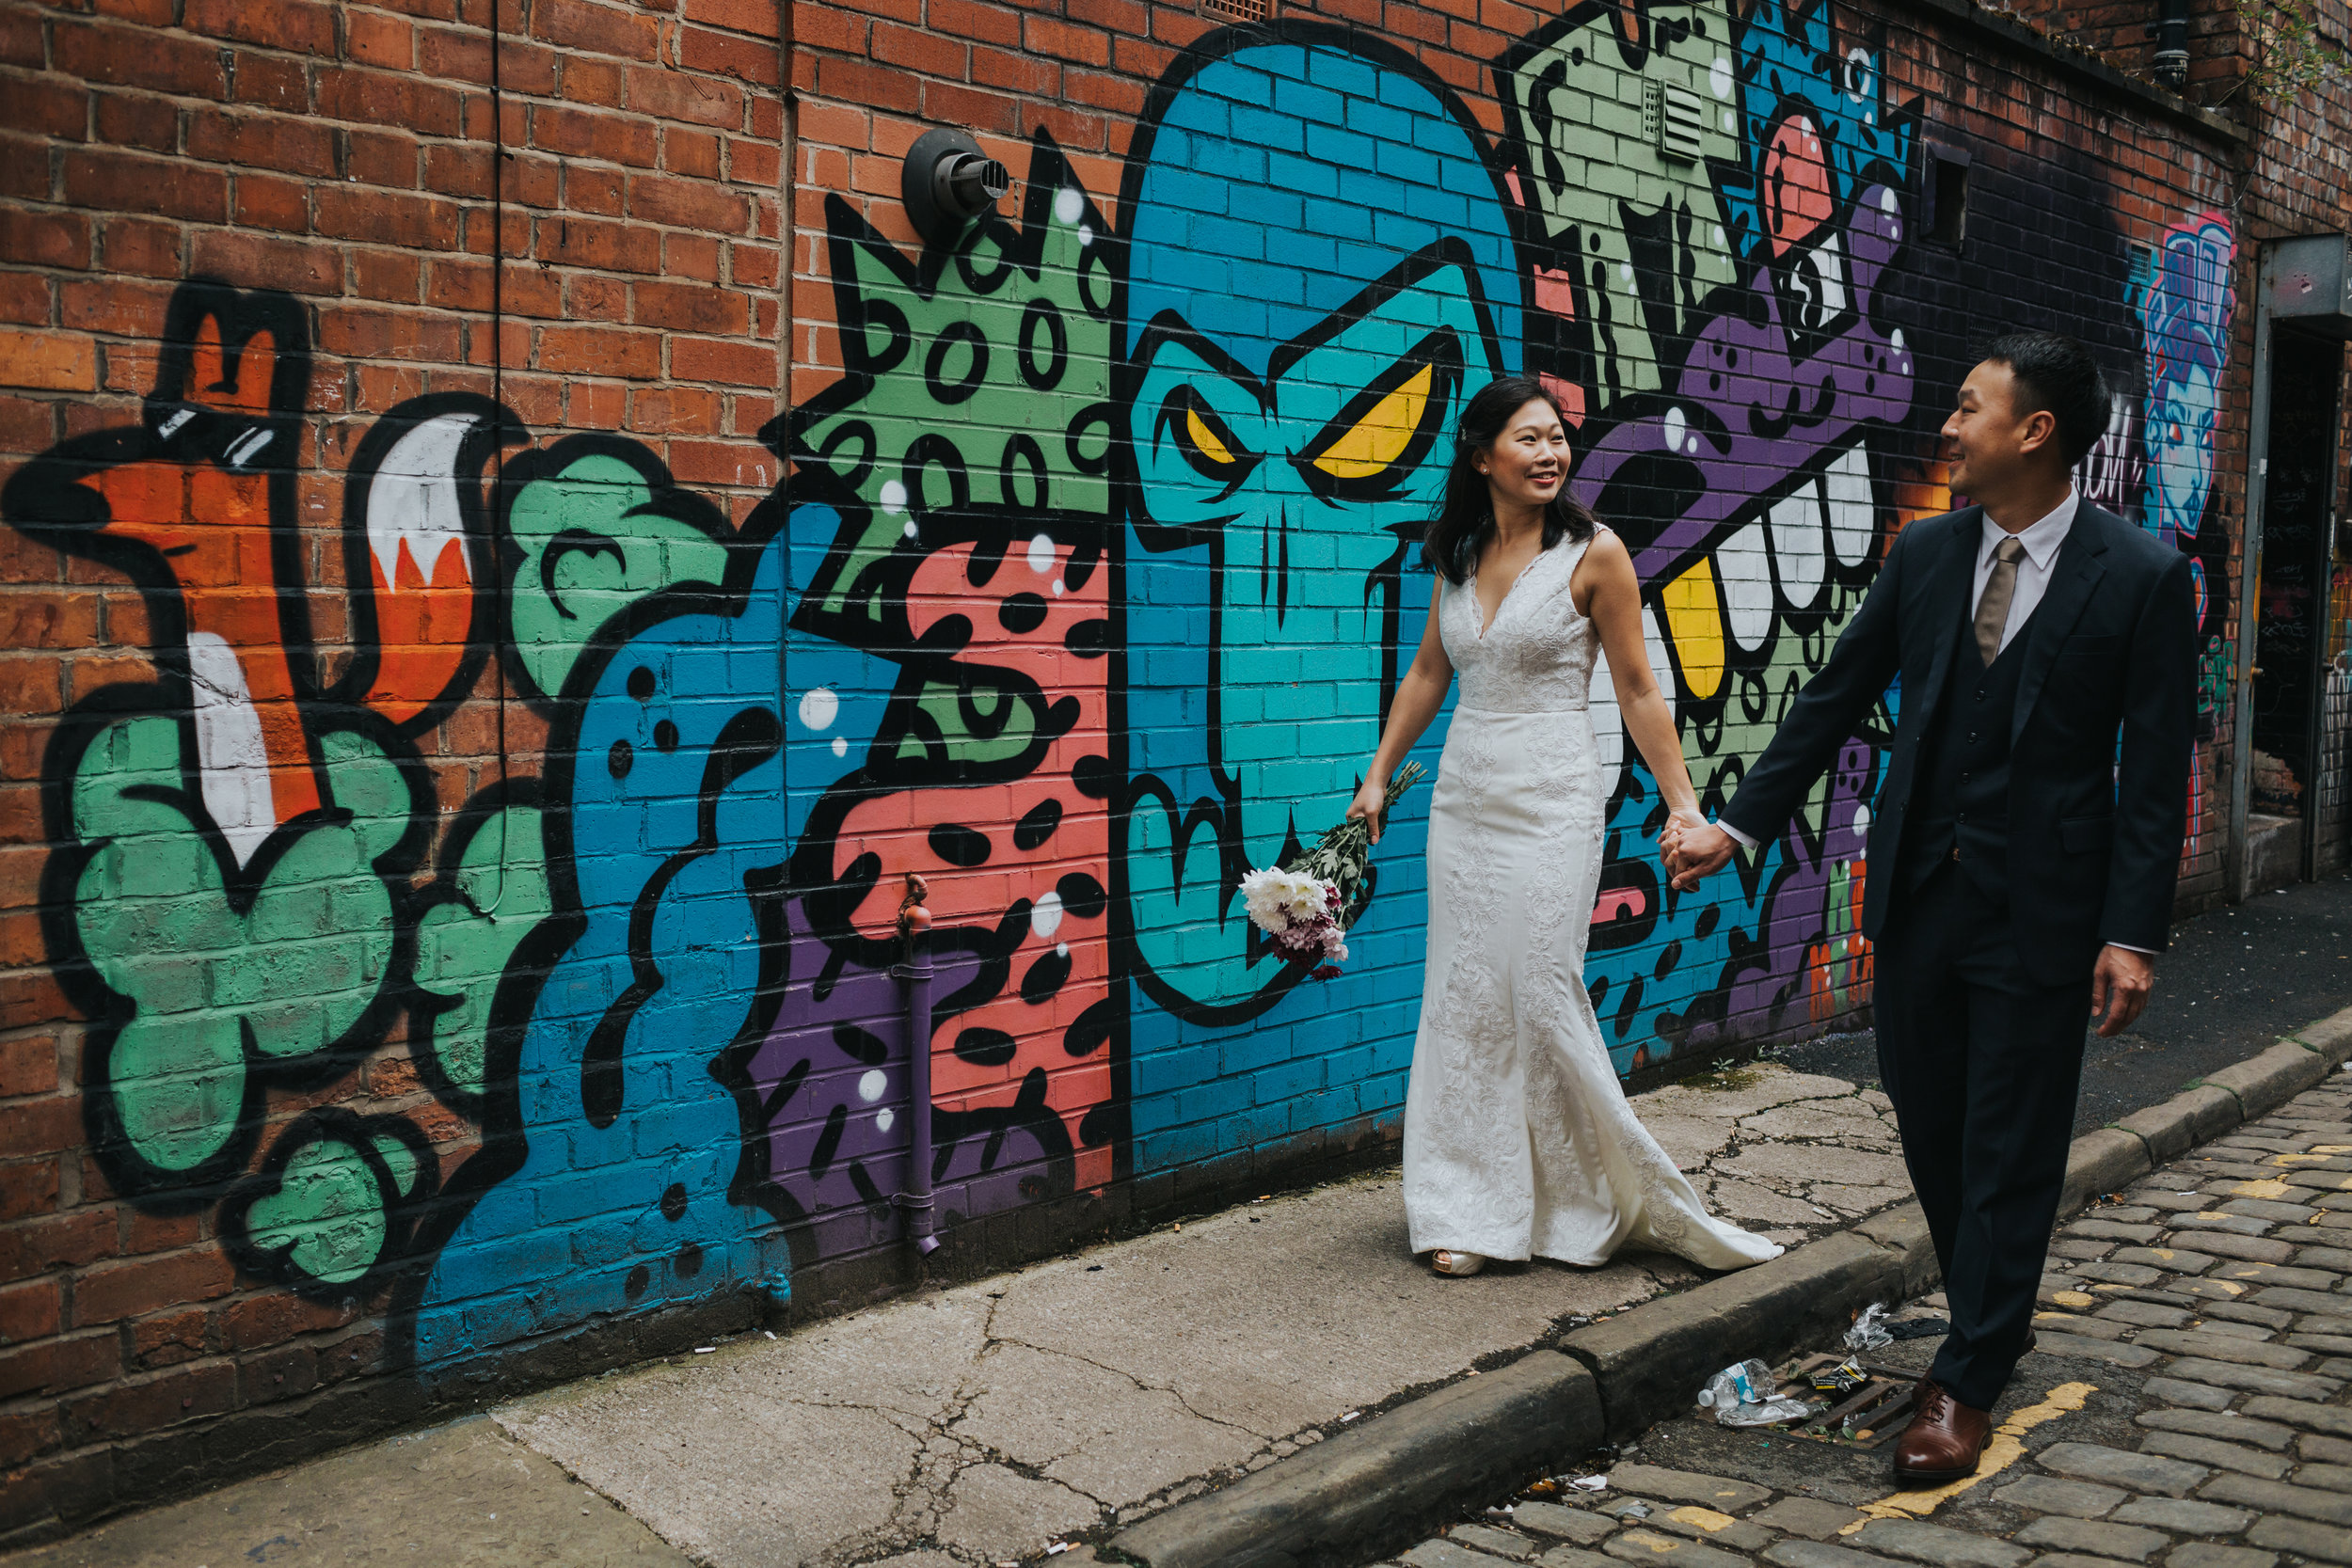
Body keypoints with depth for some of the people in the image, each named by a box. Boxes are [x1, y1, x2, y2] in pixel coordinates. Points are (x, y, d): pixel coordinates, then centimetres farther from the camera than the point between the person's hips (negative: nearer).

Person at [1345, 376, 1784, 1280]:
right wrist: (1378, 775, 19)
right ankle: (1473, 1212, 16)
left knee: (1541, 997, -5)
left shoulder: (1594, 554, -6)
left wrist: (1686, 807, -7)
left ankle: (1602, 1203, 15)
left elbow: (1636, 691, -4)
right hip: (1463, 800, 5)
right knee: (1464, 1001, 6)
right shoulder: (1457, 558, 8)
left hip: (1552, 806, -5)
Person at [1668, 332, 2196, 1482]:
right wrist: (1736, 826, 3)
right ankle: (1994, 1319, 36)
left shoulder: (2142, 577, -8)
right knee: (1930, 1132, 14)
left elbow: (2154, 770, -8)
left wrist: (2132, 933, -14)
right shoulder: (1924, 554, 4)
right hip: (1917, 891, 5)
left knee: (2008, 1151, 3)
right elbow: (1835, 699, 7)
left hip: (2039, 910, -4)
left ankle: (1968, 1384, 13)